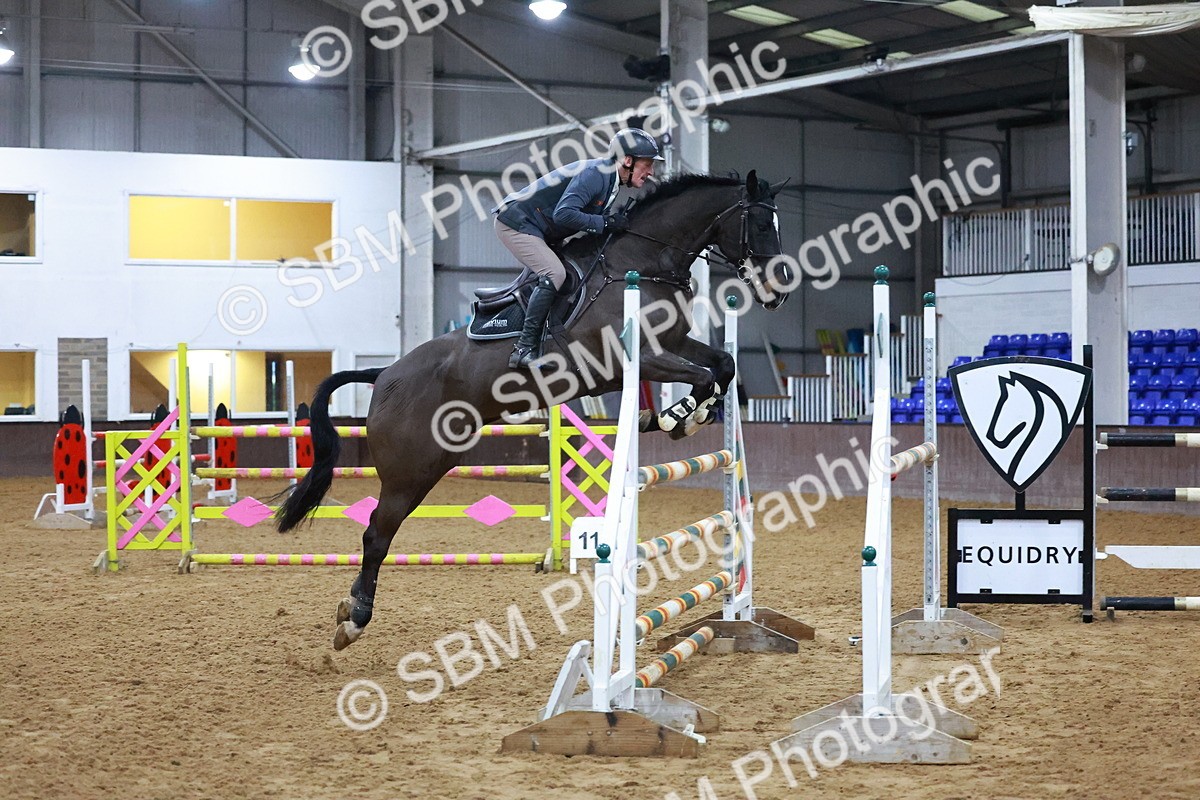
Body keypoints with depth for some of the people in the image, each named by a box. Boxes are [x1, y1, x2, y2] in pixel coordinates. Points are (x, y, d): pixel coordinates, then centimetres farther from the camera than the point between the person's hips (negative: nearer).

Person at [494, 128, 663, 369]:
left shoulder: (610, 178, 9)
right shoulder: (595, 173, -23)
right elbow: (563, 213, -33)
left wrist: (616, 222, 0)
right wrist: (605, 223, -26)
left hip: (536, 229, 11)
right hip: (516, 221, -11)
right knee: (554, 273, -23)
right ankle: (525, 350, -24)